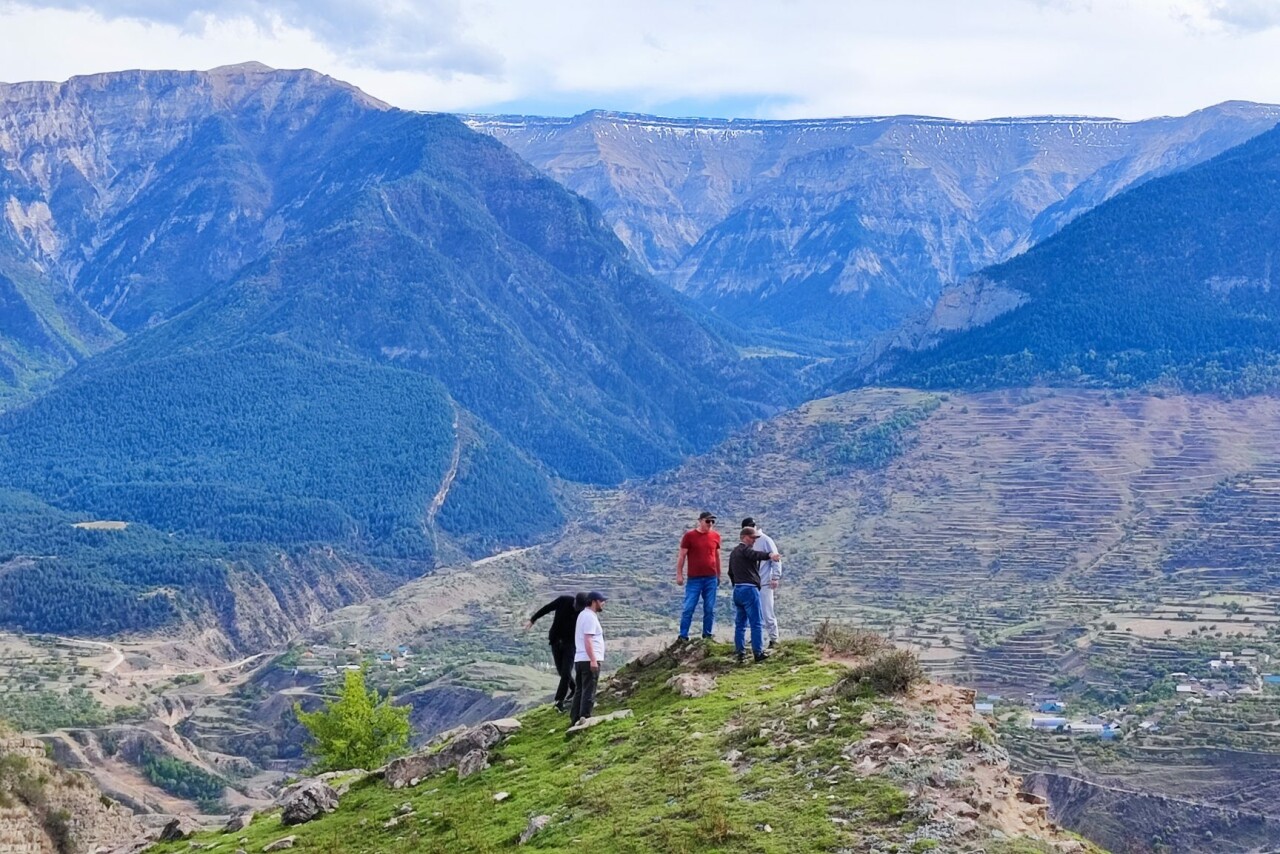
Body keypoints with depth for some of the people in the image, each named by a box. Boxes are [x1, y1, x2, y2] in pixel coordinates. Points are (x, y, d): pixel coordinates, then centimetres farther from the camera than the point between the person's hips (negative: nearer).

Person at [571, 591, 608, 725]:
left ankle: (575, 719, 14)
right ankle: (585, 718, -11)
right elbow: (588, 640, -21)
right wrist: (593, 660, -24)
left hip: (579, 659, 10)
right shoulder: (590, 616, -13)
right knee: (589, 691, -8)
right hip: (589, 660, -10)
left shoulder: (583, 614, 19)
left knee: (580, 690, 13)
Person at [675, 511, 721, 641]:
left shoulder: (715, 536, 8)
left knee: (710, 609, 5)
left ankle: (708, 635, 12)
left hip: (711, 578, 3)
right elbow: (681, 556, -1)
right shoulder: (689, 536, -2)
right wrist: (679, 574, -5)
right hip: (694, 579, -3)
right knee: (688, 608, -4)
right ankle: (683, 636, 2)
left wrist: (718, 575, 17)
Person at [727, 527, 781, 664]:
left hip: (737, 590, 9)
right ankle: (758, 652, -1)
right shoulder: (745, 549, -10)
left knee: (740, 624, 11)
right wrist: (769, 556, -50)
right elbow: (755, 555, -33)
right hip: (749, 589, -9)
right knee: (755, 623, -3)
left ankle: (740, 653, 11)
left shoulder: (734, 552, 19)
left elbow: (730, 572, 28)